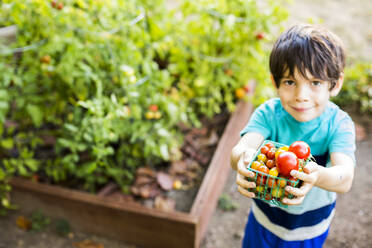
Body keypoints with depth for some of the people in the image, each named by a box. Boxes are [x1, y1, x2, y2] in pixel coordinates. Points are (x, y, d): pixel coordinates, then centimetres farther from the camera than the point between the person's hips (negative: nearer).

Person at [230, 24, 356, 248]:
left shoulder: (338, 124, -23)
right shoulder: (268, 113, -21)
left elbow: (346, 178, -37)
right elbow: (239, 149, -36)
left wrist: (318, 176, -60)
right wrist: (243, 158, -61)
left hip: (311, 224, 0)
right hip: (265, 214, 1)